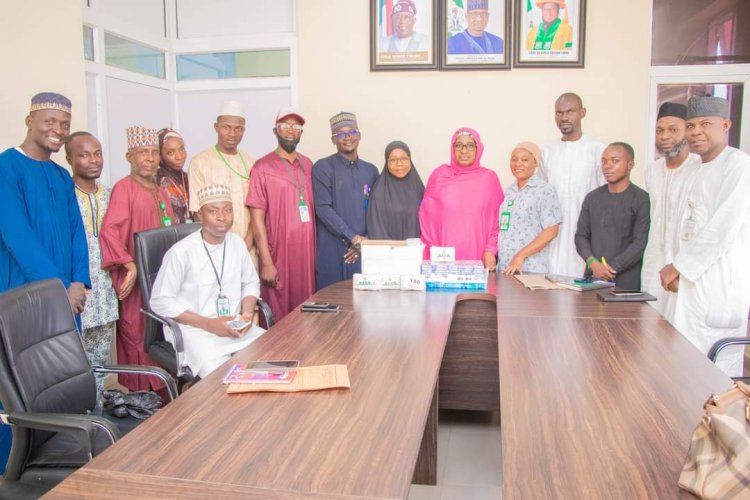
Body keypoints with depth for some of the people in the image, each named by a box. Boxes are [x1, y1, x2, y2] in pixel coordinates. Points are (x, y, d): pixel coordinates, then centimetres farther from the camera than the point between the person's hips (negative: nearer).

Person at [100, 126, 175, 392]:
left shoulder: (160, 192, 15)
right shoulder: (124, 188, -9)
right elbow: (109, 231, -21)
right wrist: (130, 266, -25)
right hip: (135, 281, -6)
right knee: (137, 336, 2)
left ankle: (161, 392, 21)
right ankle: (139, 393, 14)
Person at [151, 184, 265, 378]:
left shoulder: (237, 244, 4)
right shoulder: (180, 252, -14)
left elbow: (251, 283, 16)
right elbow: (160, 301, -10)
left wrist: (247, 313, -5)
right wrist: (208, 324, -16)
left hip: (235, 326, 5)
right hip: (194, 330, -5)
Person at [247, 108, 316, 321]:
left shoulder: (308, 165, 12)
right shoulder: (263, 167, -3)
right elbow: (257, 217, -6)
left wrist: (317, 253, 6)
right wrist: (266, 262, -12)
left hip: (307, 252, 4)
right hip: (278, 254, -4)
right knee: (279, 321, 1)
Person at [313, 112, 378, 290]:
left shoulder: (370, 170, 13)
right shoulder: (323, 168, -1)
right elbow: (323, 208, -10)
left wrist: (366, 241, -3)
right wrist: (353, 238, -13)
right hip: (333, 250, -4)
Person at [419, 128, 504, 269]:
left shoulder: (490, 178, 6)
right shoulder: (440, 175, 4)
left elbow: (497, 219, 6)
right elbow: (428, 216, 4)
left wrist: (490, 250, -2)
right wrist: (433, 250, -1)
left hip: (479, 259, 0)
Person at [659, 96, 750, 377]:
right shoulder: (701, 172, 20)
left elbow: (723, 227, -16)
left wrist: (678, 265, -10)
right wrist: (679, 270, 6)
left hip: (721, 284, -8)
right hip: (694, 279, 8)